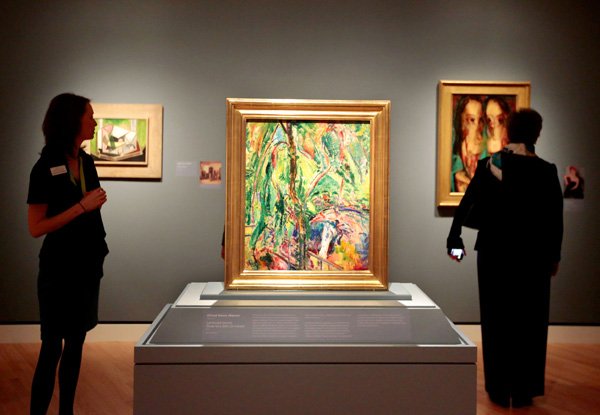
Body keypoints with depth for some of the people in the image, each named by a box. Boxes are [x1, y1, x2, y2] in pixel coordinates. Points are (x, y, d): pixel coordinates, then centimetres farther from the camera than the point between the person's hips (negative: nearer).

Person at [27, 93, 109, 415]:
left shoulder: (86, 161, 6)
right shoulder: (45, 168, -13)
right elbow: (36, 228, -16)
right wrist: (82, 206, -21)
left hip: (88, 264, 7)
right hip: (60, 267, -7)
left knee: (76, 343, 12)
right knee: (52, 346, -1)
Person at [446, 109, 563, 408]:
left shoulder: (488, 166, -4)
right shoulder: (546, 171, -7)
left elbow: (466, 206, -1)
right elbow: (555, 220, -2)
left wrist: (454, 240, 10)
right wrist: (554, 256, 9)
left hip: (495, 253, 1)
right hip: (533, 255, -1)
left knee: (496, 320, 11)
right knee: (529, 322, 11)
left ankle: (499, 389, 18)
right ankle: (523, 391, 17)